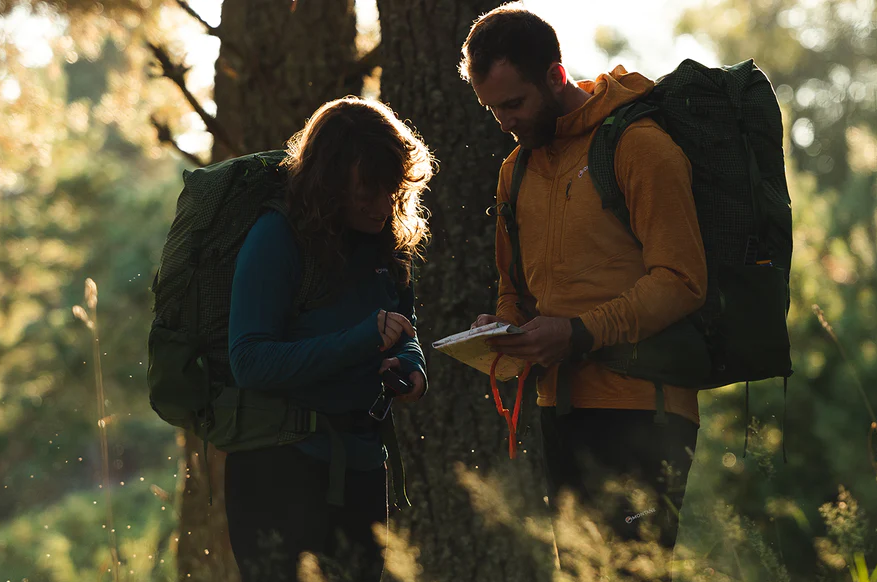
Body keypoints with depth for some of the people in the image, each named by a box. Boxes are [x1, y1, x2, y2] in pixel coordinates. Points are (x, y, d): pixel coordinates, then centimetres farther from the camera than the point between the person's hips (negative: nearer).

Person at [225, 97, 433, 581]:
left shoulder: (385, 242, 5)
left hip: (362, 465, 7)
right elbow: (249, 362, -21)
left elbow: (404, 325, 22)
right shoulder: (277, 237, -15)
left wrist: (409, 363, -3)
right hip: (282, 465, -7)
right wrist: (361, 341, -28)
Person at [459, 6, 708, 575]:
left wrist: (583, 332, -20)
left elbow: (681, 282, -12)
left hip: (641, 405, -7)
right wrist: (505, 327, 5)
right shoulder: (517, 168, 17)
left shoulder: (640, 146, -7)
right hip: (562, 408, 7)